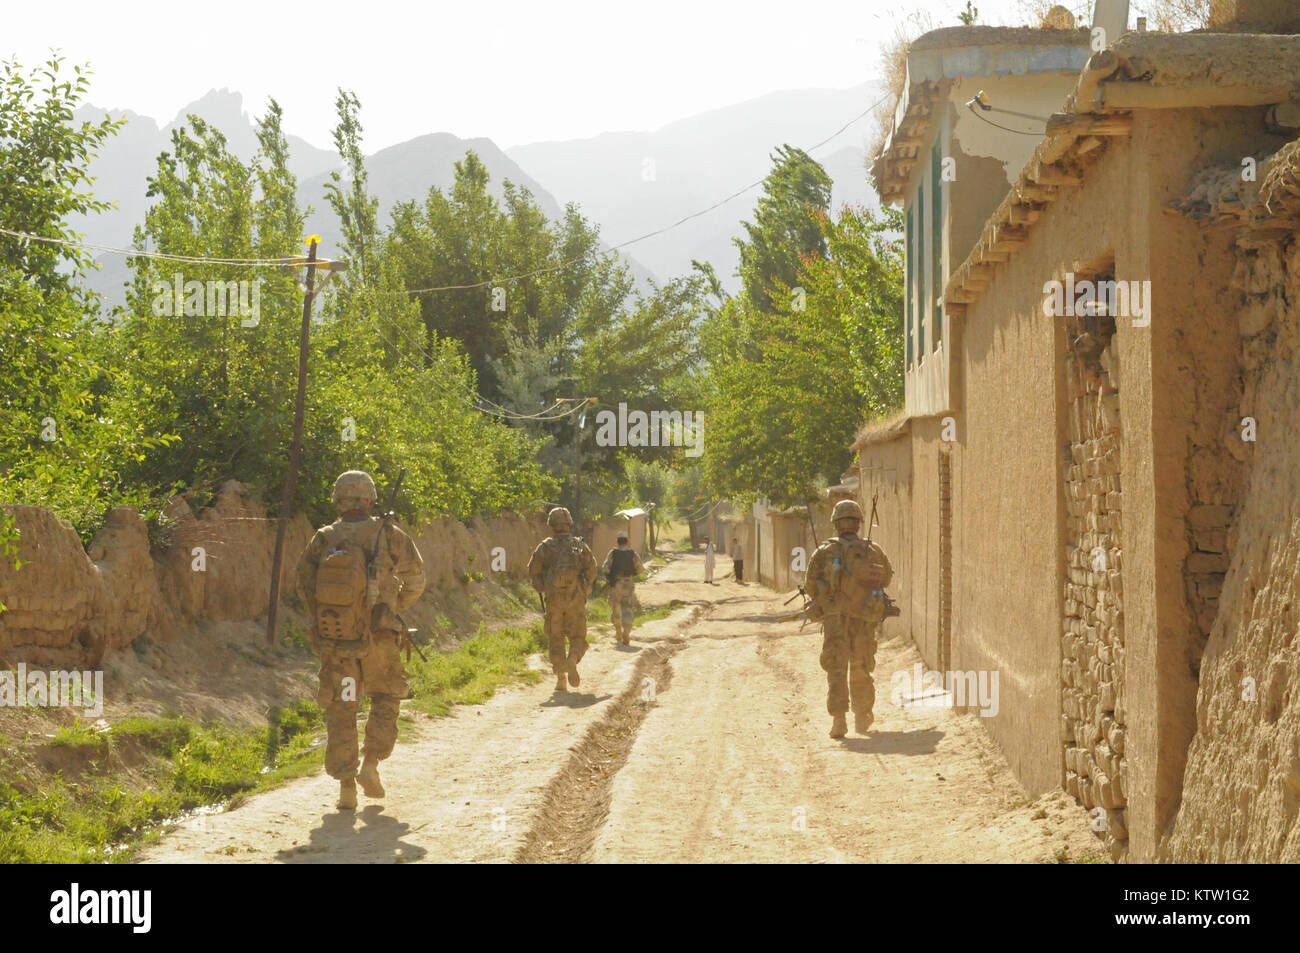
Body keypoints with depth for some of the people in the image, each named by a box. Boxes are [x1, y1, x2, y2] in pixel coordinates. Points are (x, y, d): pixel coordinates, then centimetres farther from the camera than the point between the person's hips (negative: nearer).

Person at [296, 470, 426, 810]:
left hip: (334, 639, 2)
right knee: (386, 697, 20)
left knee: (340, 709, 8)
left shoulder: (323, 539, 2)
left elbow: (305, 584, 2)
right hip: (378, 637, -1)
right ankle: (371, 764, 8)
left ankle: (346, 785, 3)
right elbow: (415, 579, 4)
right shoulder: (388, 535, -3)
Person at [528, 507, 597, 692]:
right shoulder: (580, 545, 4)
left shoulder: (545, 547, 2)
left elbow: (533, 571, -1)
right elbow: (591, 569, -2)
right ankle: (572, 661, -22)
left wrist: (542, 590, 15)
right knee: (578, 637, 9)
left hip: (554, 599, 0)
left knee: (556, 639, 9)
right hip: (576, 600, 0)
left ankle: (561, 679, 1)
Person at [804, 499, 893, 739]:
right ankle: (862, 719, 28)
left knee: (836, 670, -2)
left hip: (834, 619, -2)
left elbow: (812, 586, 3)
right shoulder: (874, 552, 3)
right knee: (861, 671, 16)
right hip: (864, 620, 2)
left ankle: (838, 719, -17)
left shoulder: (824, 552, -1)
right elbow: (887, 577, 19)